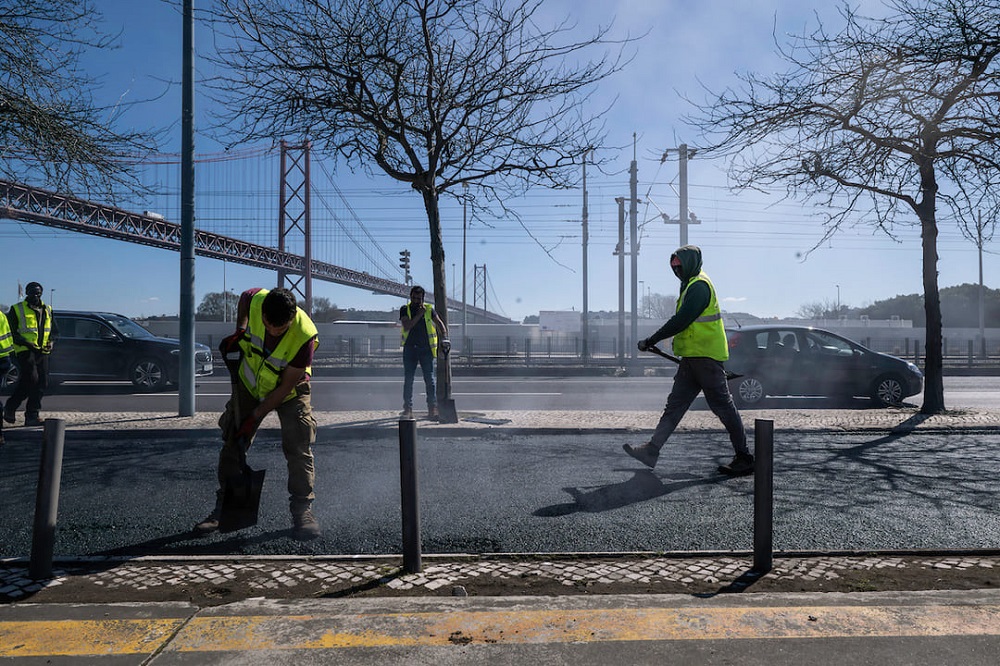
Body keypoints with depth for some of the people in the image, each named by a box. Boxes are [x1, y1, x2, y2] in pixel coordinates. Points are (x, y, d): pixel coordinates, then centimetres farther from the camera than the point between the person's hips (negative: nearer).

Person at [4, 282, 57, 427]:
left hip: (42, 352, 5)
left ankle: (32, 416, 10)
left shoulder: (47, 310, 17)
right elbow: (11, 332, -2)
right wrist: (26, 343, -15)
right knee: (31, 379, -14)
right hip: (25, 351, -5)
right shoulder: (17, 309, 3)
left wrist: (51, 341, 2)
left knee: (42, 383, 1)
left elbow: (55, 331, 22)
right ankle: (10, 407, 3)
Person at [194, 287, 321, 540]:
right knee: (231, 443, 5)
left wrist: (254, 418, -23)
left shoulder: (305, 335, -36)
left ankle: (302, 509, 0)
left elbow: (286, 386, -27)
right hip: (250, 382, 4)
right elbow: (243, 298, 4)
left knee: (298, 447, -12)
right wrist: (239, 331, -6)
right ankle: (224, 507, 17)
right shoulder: (255, 300, -28)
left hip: (289, 389, -3)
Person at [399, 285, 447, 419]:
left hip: (426, 349, 0)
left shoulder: (429, 309, 5)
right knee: (408, 380, 3)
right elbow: (406, 327, -11)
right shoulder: (405, 310, 3)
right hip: (410, 349, 1)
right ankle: (407, 409, 10)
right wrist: (419, 315, -15)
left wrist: (444, 337, -9)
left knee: (429, 379, -2)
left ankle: (432, 409, 2)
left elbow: (439, 323, 5)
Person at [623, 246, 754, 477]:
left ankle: (745, 459, 9)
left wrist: (650, 341, -15)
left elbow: (680, 321, -20)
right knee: (674, 405, 6)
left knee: (723, 407, -2)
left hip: (705, 357, -10)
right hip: (692, 358, 10)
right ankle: (652, 450, 6)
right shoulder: (691, 285, 19)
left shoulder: (699, 286, -14)